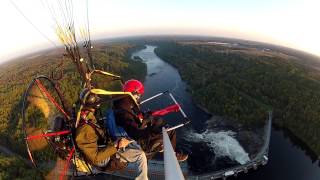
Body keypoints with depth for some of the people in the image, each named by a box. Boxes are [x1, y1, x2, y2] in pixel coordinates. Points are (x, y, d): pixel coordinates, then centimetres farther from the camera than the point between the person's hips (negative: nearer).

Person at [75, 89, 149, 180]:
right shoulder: (85, 130, -34)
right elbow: (95, 158, -30)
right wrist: (116, 146, -33)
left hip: (104, 147, 10)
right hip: (104, 160, -9)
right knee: (141, 155, -11)